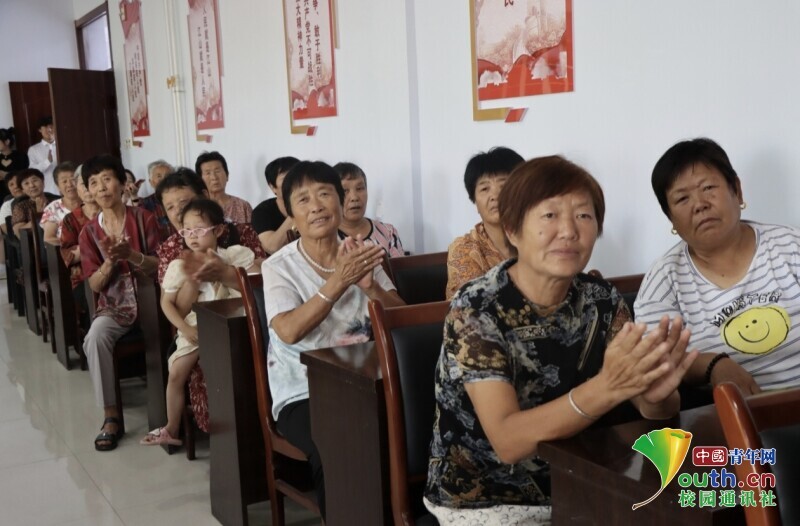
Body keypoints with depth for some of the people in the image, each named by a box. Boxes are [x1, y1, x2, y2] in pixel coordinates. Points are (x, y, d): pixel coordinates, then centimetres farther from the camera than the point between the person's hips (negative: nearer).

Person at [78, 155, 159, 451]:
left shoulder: (143, 219, -2)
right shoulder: (89, 232, 4)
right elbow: (94, 284, 0)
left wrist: (131, 255, -24)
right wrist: (110, 262, -19)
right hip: (114, 306, 2)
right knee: (95, 338, -29)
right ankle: (110, 416, -20)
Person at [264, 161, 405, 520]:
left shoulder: (361, 256, 9)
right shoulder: (278, 266, -1)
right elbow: (289, 331, -18)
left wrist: (369, 286, -17)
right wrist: (338, 282, -24)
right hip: (303, 393, -3)